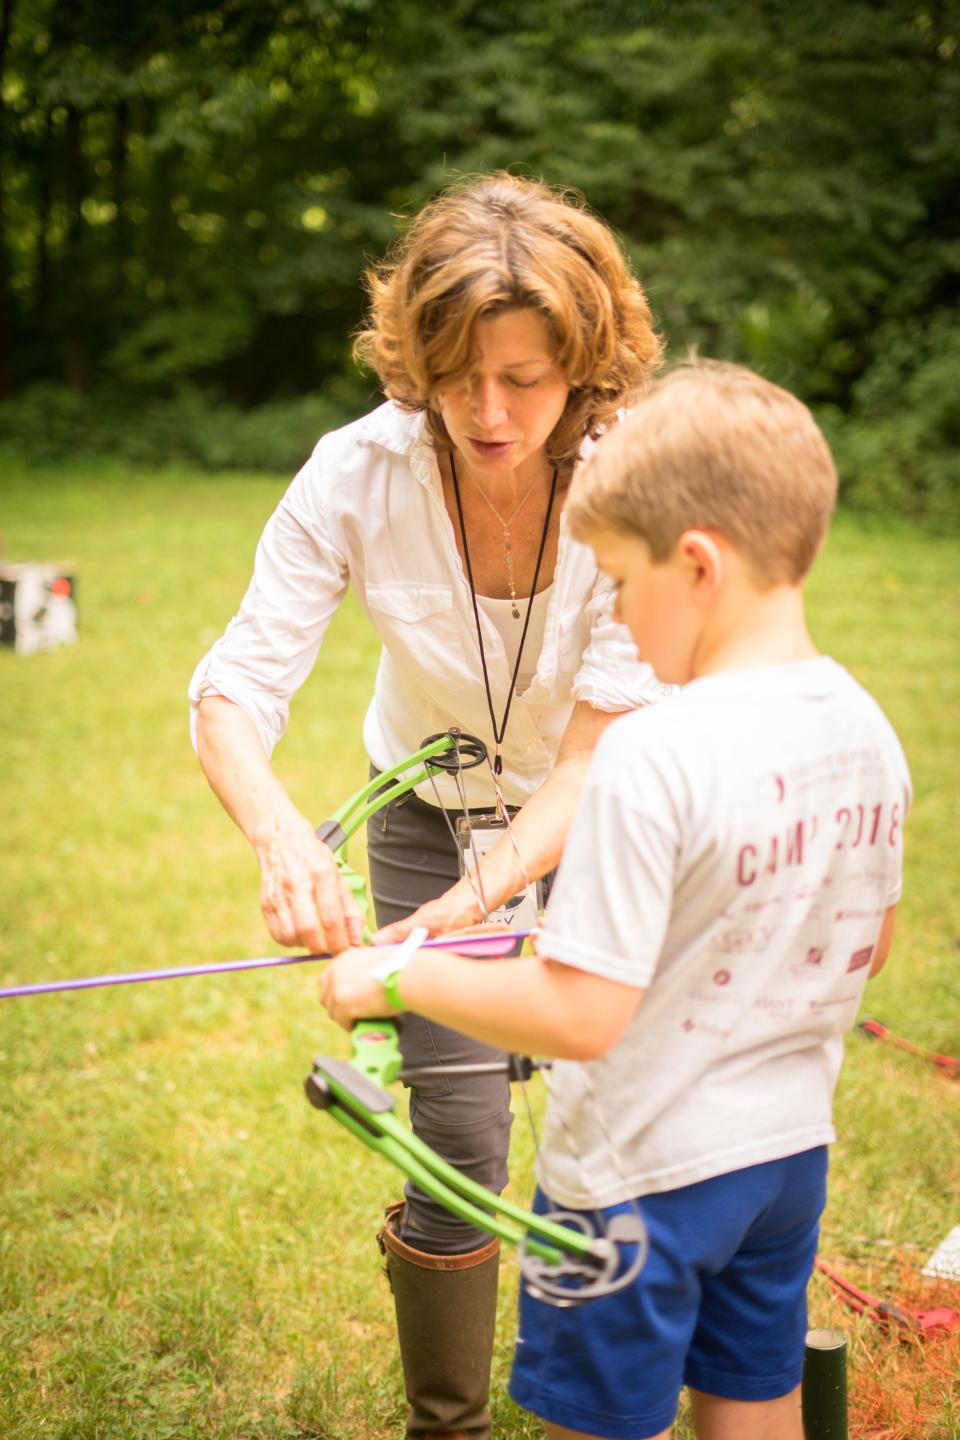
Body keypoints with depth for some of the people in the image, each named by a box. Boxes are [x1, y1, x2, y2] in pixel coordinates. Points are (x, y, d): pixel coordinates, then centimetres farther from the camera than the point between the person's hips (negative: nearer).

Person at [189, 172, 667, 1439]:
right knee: (458, 1140, -4)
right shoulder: (359, 476, -25)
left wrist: (481, 896, -44)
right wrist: (282, 836, -48)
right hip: (433, 811, 0)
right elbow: (235, 689, -27)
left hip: (593, 821, 0)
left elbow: (600, 752, -29)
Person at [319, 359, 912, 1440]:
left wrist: (396, 976, -16)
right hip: (791, 1149, 7)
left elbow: (581, 1016, -27)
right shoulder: (868, 730, -4)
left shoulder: (654, 758, -29)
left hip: (641, 1172, -7)